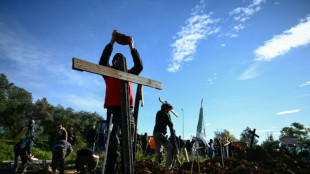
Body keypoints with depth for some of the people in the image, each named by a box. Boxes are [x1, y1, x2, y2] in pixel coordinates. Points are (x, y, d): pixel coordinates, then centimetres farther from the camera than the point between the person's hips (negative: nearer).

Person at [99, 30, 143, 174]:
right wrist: (111, 43, -6)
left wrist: (132, 48, 4)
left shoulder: (129, 74, 23)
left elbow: (139, 66, 9)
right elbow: (103, 61, -1)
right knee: (114, 142, -11)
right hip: (114, 110, -3)